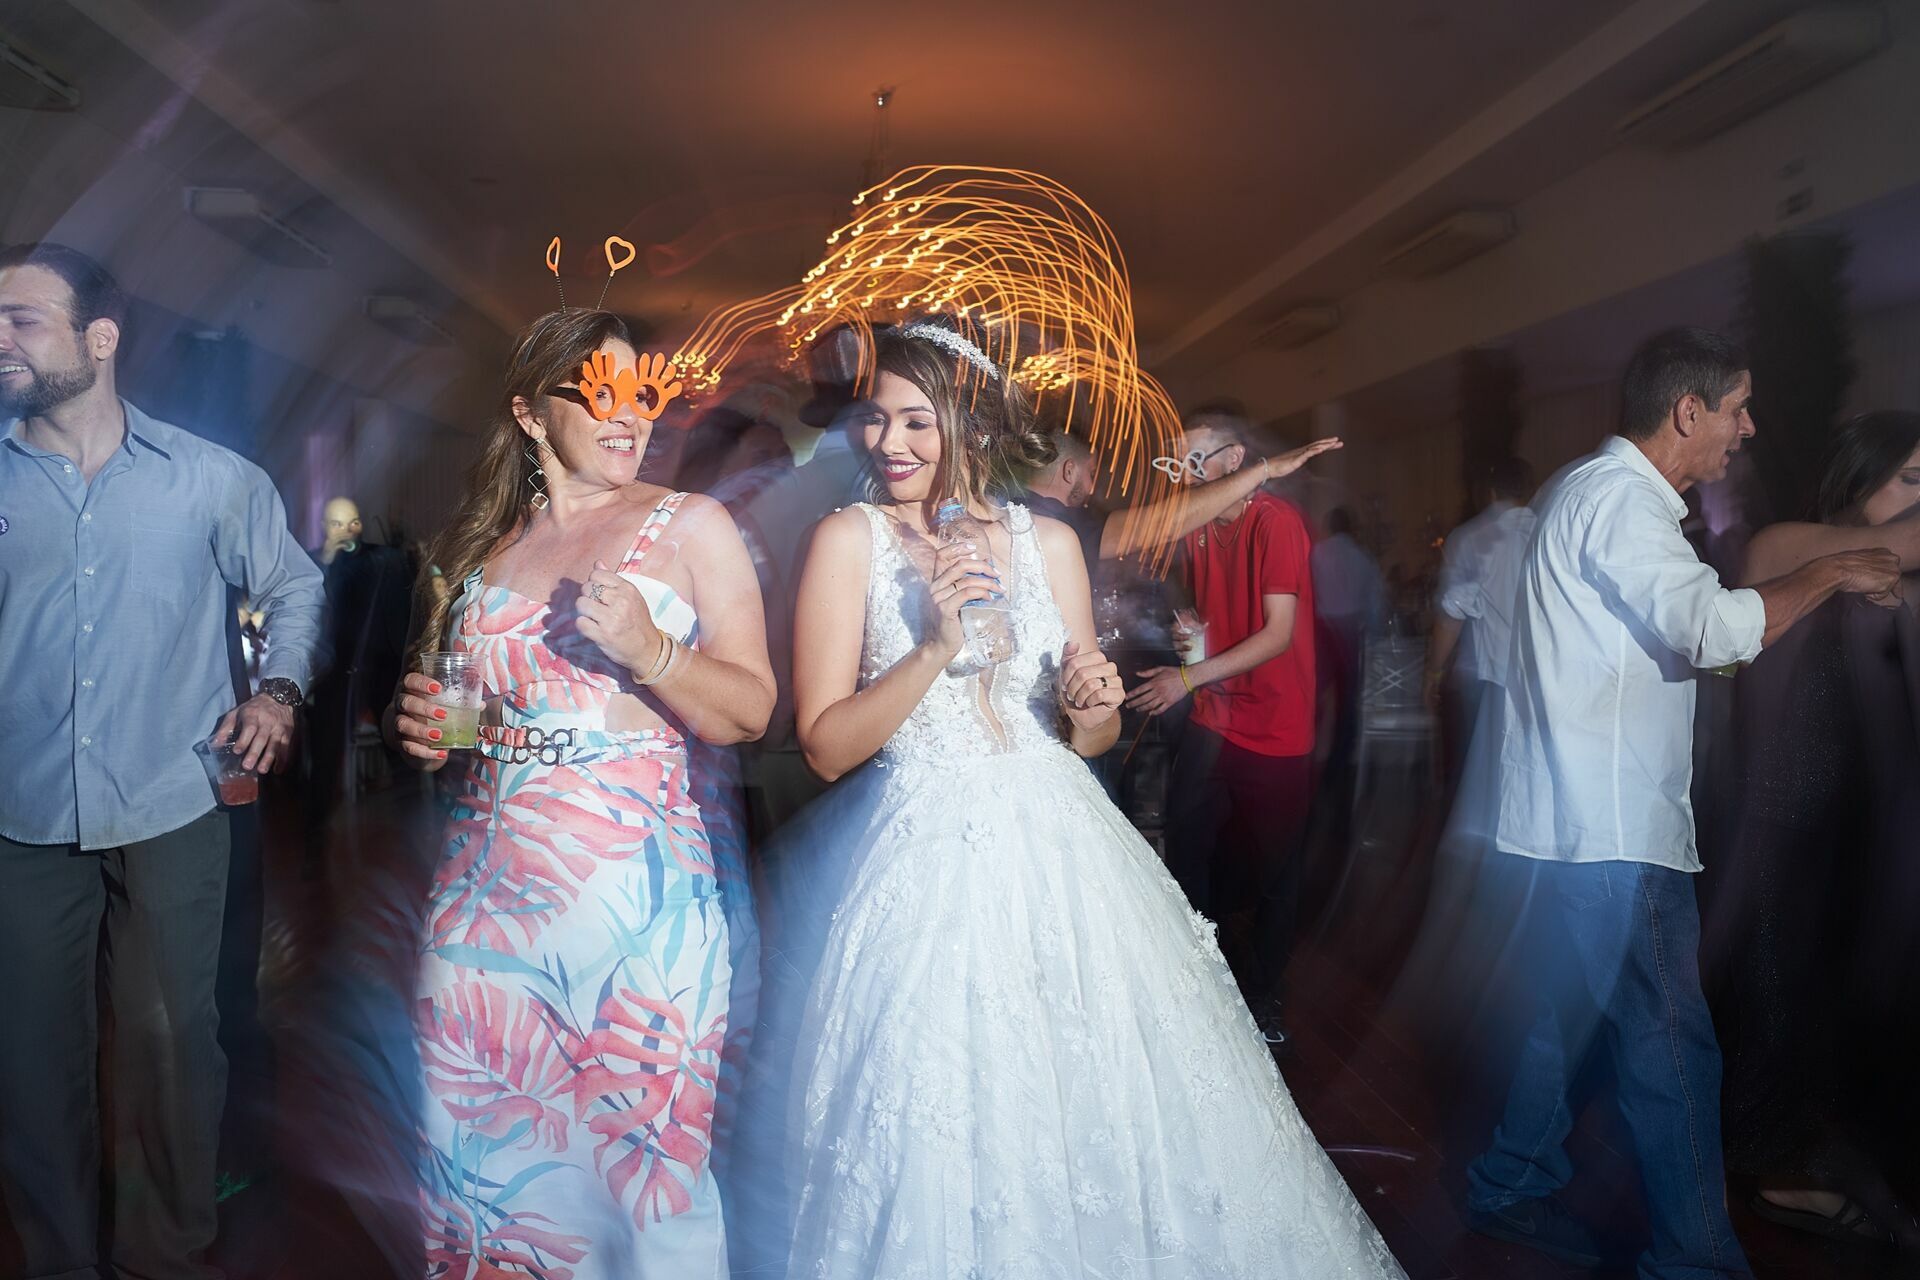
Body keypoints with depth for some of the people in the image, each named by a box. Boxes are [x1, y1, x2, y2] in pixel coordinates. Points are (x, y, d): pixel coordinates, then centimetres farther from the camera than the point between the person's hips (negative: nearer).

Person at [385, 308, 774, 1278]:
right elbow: (429, 685, 24)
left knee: (640, 1163, 2)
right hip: (484, 897, 4)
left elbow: (750, 714, -4)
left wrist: (650, 651, -18)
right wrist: (413, 722, 3)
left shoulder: (689, 526, 2)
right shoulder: (476, 542, 12)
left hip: (637, 897, -3)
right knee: (481, 1159, 10)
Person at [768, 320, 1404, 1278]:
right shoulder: (851, 539, -3)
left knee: (1105, 1114, 12)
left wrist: (1090, 709, -10)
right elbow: (825, 745, -9)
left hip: (1062, 855, 3)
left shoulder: (1048, 541, 6)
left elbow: (1090, 738, 12)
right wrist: (934, 648, -19)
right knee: (947, 1148, 6)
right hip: (933, 866, -3)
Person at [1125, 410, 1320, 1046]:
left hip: (1275, 731, -6)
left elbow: (1279, 633, -18)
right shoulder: (1196, 532, 9)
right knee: (1185, 855, 6)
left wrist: (1189, 677, -25)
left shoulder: (1278, 521, -13)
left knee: (1272, 873, 8)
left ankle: (1260, 994, 26)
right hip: (1212, 721, 6)